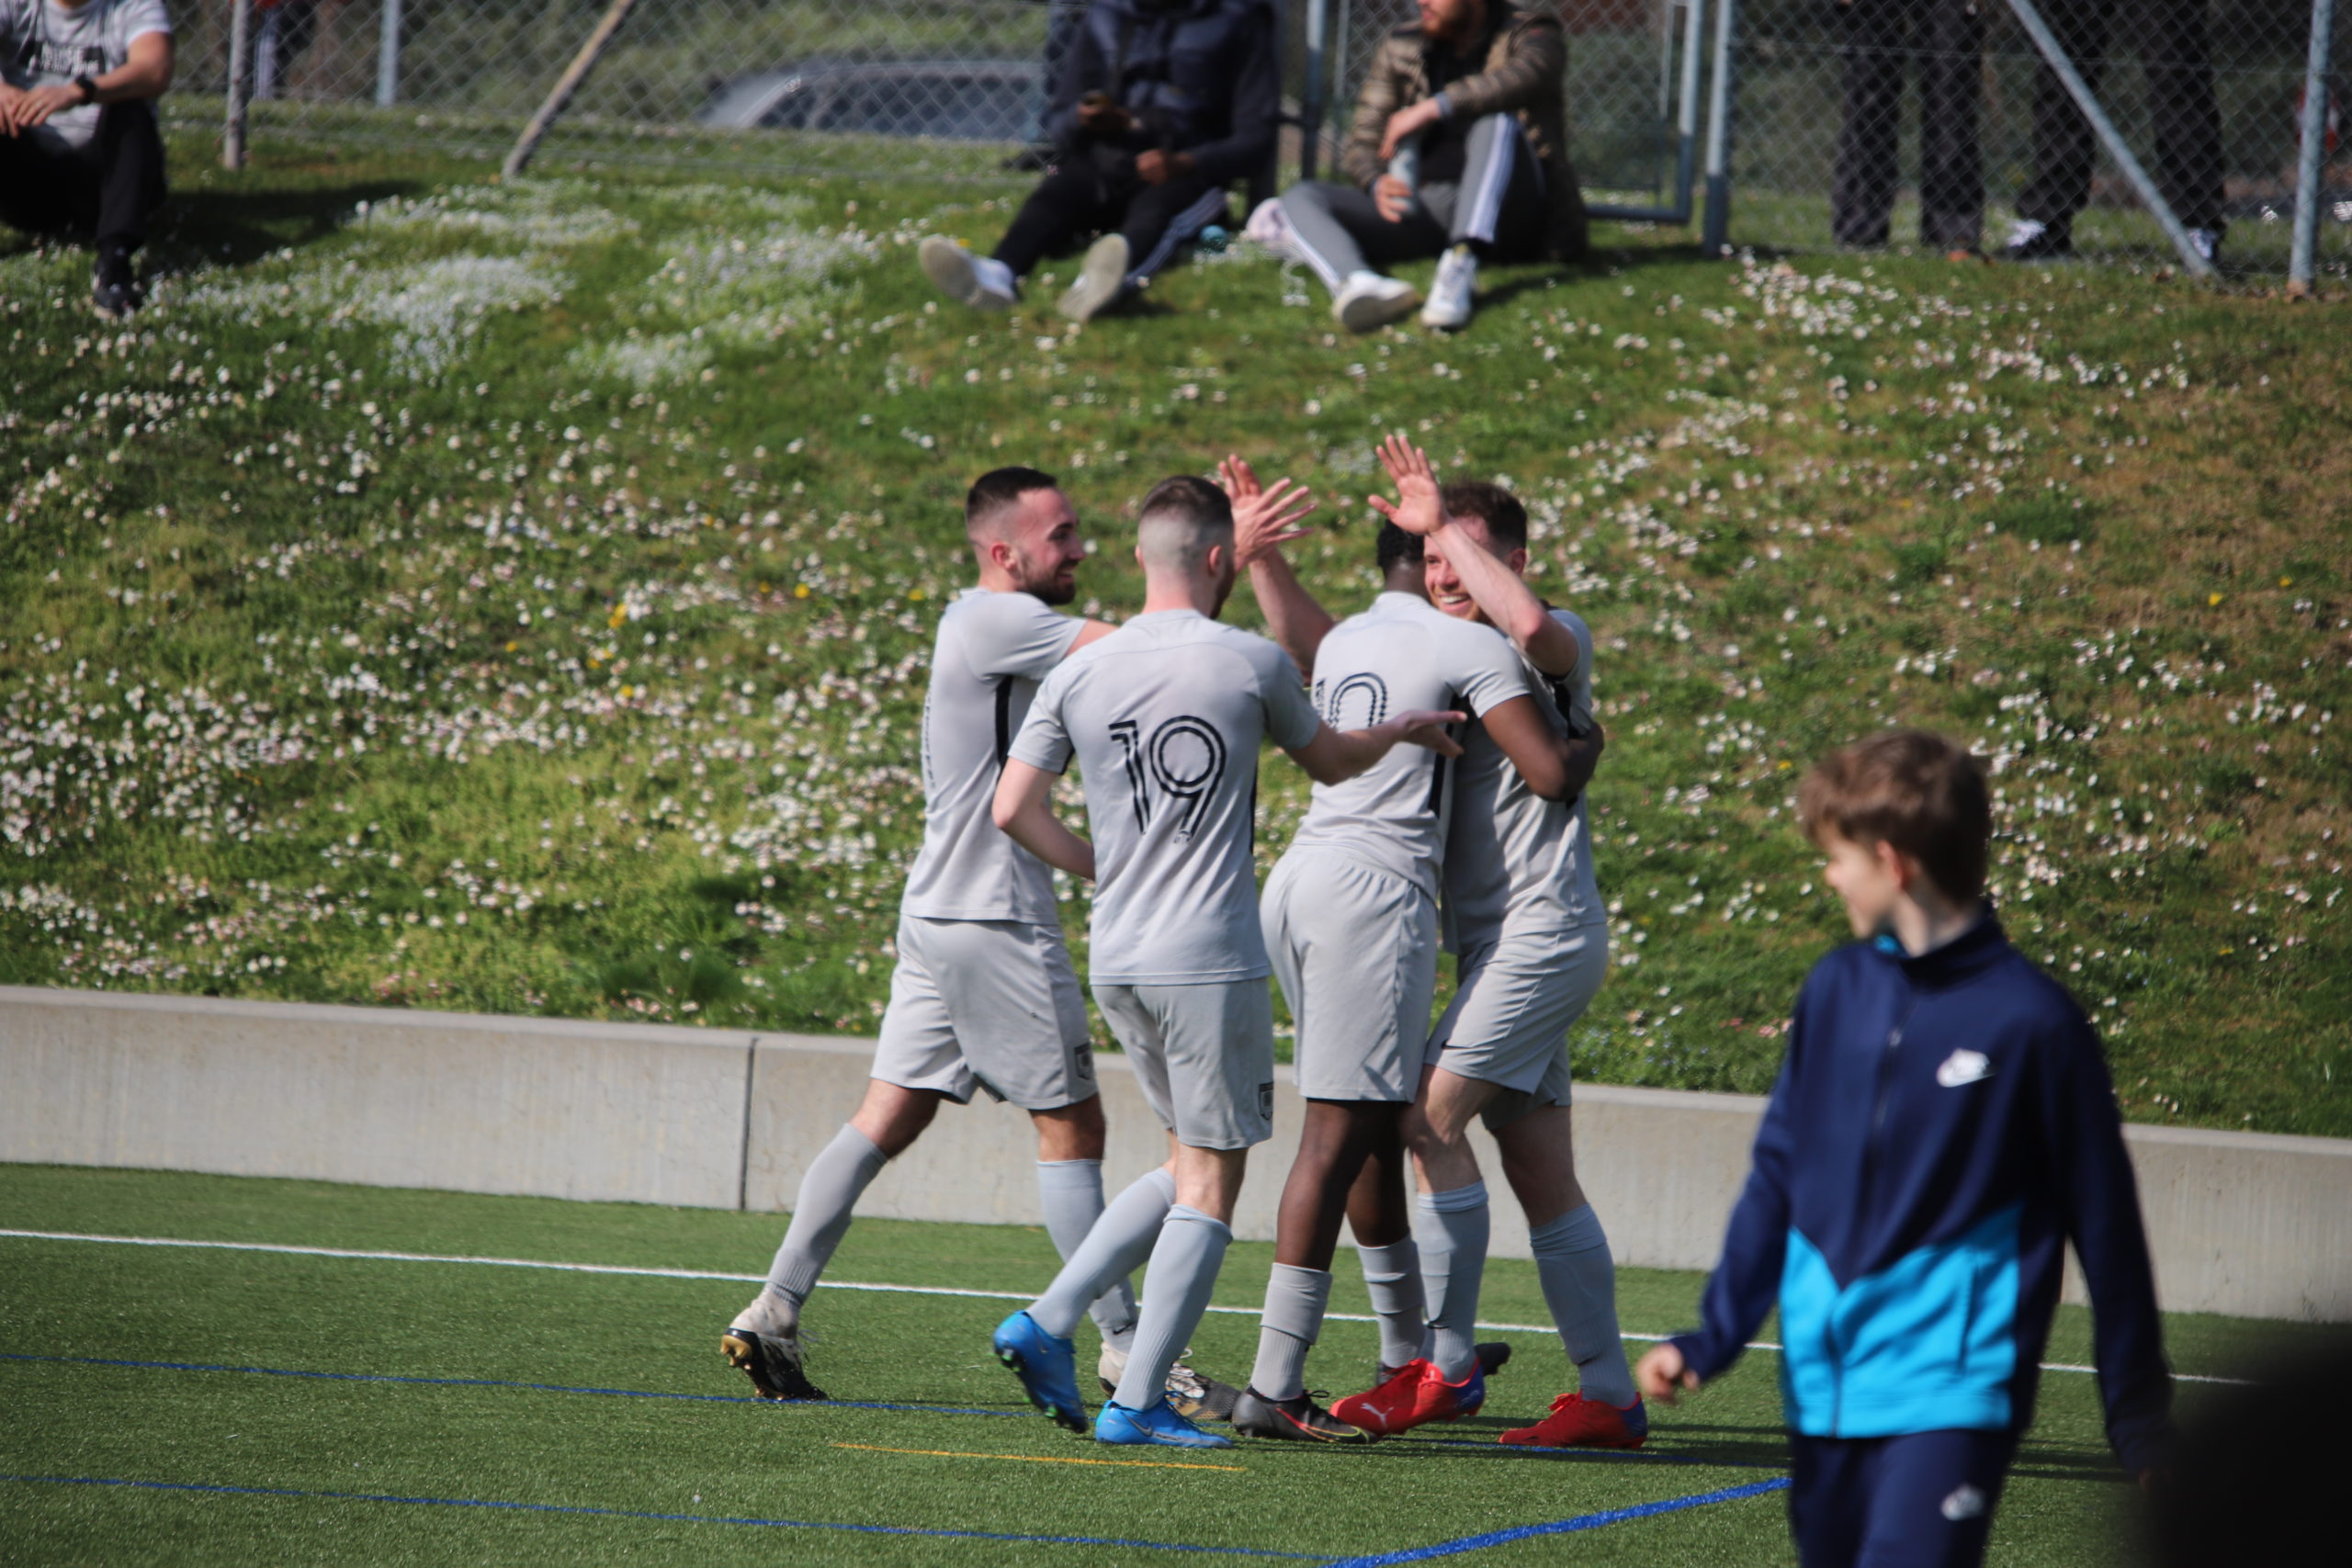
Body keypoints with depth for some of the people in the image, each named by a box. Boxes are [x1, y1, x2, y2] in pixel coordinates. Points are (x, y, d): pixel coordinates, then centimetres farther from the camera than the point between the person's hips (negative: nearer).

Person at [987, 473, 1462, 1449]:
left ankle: (1047, 1323, 8)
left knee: (1193, 1166, 19)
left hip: (1116, 964, 5)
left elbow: (1013, 810, 1)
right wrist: (1404, 730, 34)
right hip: (1210, 960, -5)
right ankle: (1137, 1404, -2)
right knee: (1209, 1185, 2)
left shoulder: (1079, 675, 4)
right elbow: (1330, 762, 13)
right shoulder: (1252, 666, -5)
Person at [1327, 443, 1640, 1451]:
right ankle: (1608, 1397, 9)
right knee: (1543, 1179, 7)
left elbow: (1533, 625, -32)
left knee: (1432, 1120, -17)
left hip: (1544, 931, -9)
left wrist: (1449, 526, -22)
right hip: (1498, 943, 9)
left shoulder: (1557, 650, -7)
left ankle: (1442, 1367, -14)